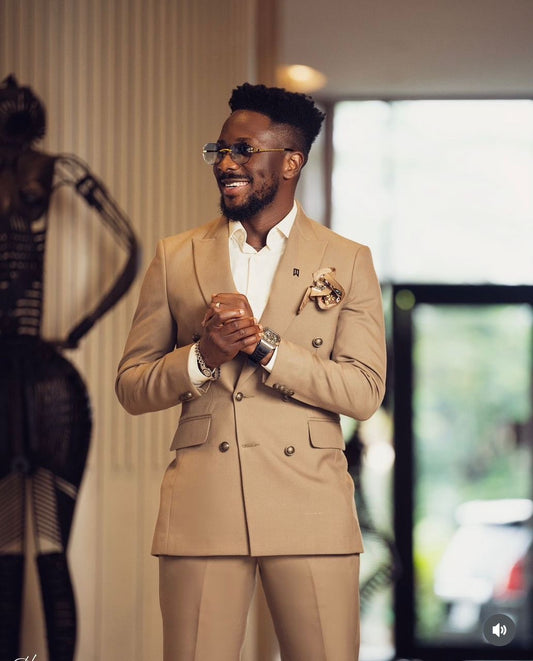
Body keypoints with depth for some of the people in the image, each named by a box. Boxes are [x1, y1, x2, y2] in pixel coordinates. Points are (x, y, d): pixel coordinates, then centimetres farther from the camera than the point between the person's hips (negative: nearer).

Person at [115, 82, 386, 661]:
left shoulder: (348, 262, 8)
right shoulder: (176, 258, 11)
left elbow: (364, 391, -1)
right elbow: (130, 386, 9)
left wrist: (262, 345, -12)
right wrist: (202, 357, -10)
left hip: (311, 511, -1)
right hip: (202, 510, 1)